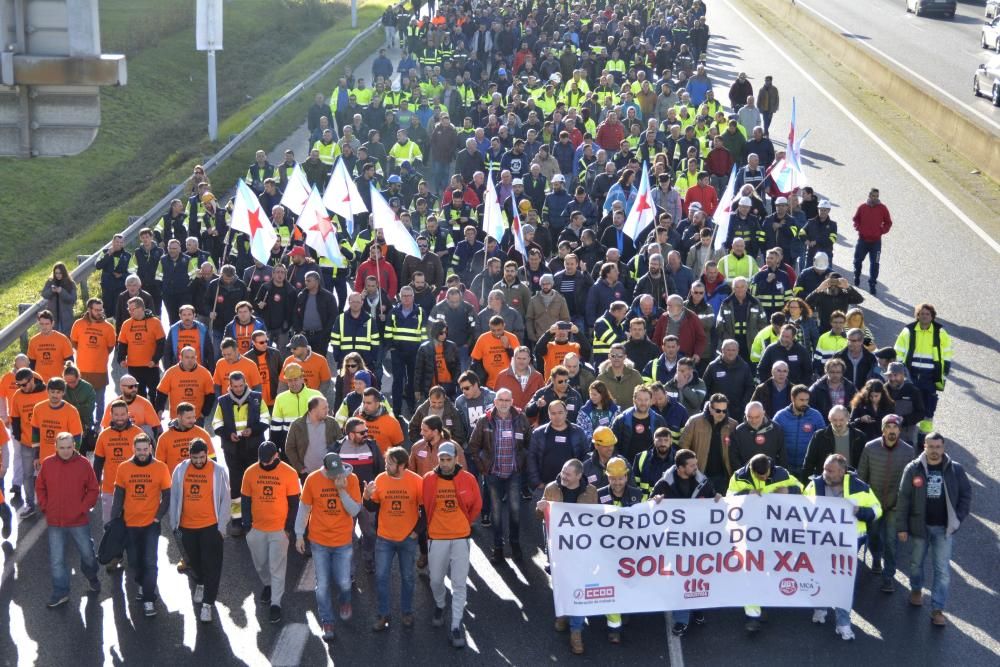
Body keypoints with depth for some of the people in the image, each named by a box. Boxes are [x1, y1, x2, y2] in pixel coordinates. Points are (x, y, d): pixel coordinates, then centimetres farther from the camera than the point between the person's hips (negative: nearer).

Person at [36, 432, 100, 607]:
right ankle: (60, 593, 18)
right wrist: (45, 508, -1)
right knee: (56, 560, 6)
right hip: (55, 522, 1)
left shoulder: (83, 463, -8)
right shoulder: (47, 464, -3)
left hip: (79, 521, -1)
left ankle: (92, 578, 43)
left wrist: (84, 508, -9)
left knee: (88, 554, 15)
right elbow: (40, 488, 7)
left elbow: (93, 489, -2)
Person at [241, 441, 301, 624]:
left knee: (277, 567, -2)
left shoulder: (289, 473, -11)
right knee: (260, 563, 18)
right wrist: (247, 525, 1)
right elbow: (245, 500, 3)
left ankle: (276, 604, 5)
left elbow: (294, 503, -4)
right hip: (257, 528, 3)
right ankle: (268, 585, 46)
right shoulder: (250, 472, -4)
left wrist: (289, 527, -5)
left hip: (279, 529, -3)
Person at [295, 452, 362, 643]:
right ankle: (326, 622, 21)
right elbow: (304, 508, 0)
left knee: (343, 582, 5)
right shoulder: (312, 480, -11)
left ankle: (345, 602, 40)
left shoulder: (351, 479, -11)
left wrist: (342, 490, -24)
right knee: (322, 585, 5)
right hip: (319, 541, 0)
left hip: (343, 541, 0)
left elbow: (355, 511, -11)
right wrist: (299, 535, 3)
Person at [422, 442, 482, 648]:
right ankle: (439, 606, 43)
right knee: (436, 580, 12)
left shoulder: (468, 479, -8)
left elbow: (476, 505, 7)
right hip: (437, 537, 1)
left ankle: (457, 625, 5)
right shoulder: (428, 479, -8)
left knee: (459, 583, -1)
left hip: (461, 537, 0)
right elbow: (425, 505, 7)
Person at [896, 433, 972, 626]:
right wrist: (902, 527, -6)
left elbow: (966, 494, 3)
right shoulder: (913, 469, -8)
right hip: (919, 525, 1)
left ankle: (937, 609, 4)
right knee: (916, 562, 19)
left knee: (942, 569, -2)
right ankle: (916, 590, 45)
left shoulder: (955, 469, -7)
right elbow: (903, 498, -5)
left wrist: (958, 519, -5)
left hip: (944, 528, -1)